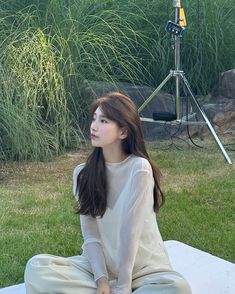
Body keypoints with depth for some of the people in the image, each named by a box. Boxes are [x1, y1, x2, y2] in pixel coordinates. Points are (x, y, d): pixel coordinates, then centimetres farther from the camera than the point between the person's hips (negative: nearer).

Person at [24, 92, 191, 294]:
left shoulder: (139, 168, -16)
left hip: (143, 266, -3)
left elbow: (130, 230, -20)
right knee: (36, 268, -19)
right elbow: (90, 234, -5)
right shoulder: (83, 173, -2)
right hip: (101, 263, 3)